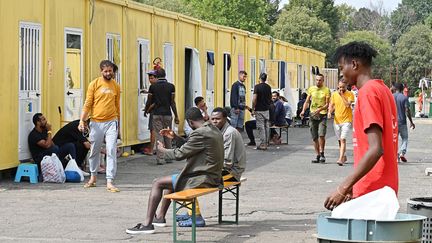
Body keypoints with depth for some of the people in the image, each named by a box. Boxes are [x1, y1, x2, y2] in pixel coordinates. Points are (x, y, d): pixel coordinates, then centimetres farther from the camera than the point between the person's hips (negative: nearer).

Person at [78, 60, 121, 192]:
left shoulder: (116, 86, 8)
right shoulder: (94, 84, 0)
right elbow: (87, 104, -1)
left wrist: (118, 126, 17)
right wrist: (82, 120, -11)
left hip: (111, 122, 1)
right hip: (96, 123, -1)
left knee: (111, 152, -9)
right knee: (94, 152, 10)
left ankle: (109, 182, -10)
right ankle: (93, 178, 28)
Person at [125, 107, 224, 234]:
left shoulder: (200, 133, -20)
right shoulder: (214, 130, 10)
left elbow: (179, 154, -15)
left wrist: (162, 149, 3)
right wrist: (176, 137, 19)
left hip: (203, 179, -10)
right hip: (213, 176, 10)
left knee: (158, 183, -2)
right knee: (170, 180, 28)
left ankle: (147, 224, -4)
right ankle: (160, 217, 37)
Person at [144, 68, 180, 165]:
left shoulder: (153, 87, -2)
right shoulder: (171, 86, -1)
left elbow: (149, 102, 5)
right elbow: (172, 102, -3)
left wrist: (146, 111, 23)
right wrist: (176, 116, 2)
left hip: (157, 114, -1)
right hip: (167, 114, 1)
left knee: (159, 136, -2)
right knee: (168, 136, 12)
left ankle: (160, 158, -8)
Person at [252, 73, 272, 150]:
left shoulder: (257, 87, -12)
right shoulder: (268, 87, 6)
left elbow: (254, 99, -17)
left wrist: (253, 109, -9)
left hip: (259, 110, -6)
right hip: (267, 109, 6)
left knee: (261, 127, -4)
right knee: (266, 126, 10)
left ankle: (263, 144, -6)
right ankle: (266, 143, 14)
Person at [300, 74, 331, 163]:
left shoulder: (326, 90, -1)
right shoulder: (311, 89, 9)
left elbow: (327, 104, -4)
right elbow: (307, 101, 12)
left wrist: (319, 109, -21)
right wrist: (303, 111, -5)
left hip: (322, 115, -4)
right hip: (312, 115, 4)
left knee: (321, 135, -18)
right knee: (315, 137, 6)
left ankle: (322, 153, -2)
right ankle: (317, 155, 14)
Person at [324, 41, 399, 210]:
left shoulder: (368, 92, -14)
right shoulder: (383, 90, 16)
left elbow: (375, 149, -23)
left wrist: (343, 188, -23)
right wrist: (353, 185, 21)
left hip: (371, 190, -10)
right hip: (387, 187, 10)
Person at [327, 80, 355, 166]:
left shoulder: (350, 94, -5)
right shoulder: (334, 94, 7)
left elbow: (348, 104, -18)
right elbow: (331, 105, 12)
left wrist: (342, 95, -17)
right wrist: (329, 112, -7)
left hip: (346, 120, -5)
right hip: (337, 120, 5)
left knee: (343, 139, -17)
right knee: (340, 140, 14)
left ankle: (341, 159, -22)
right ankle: (343, 157, 30)